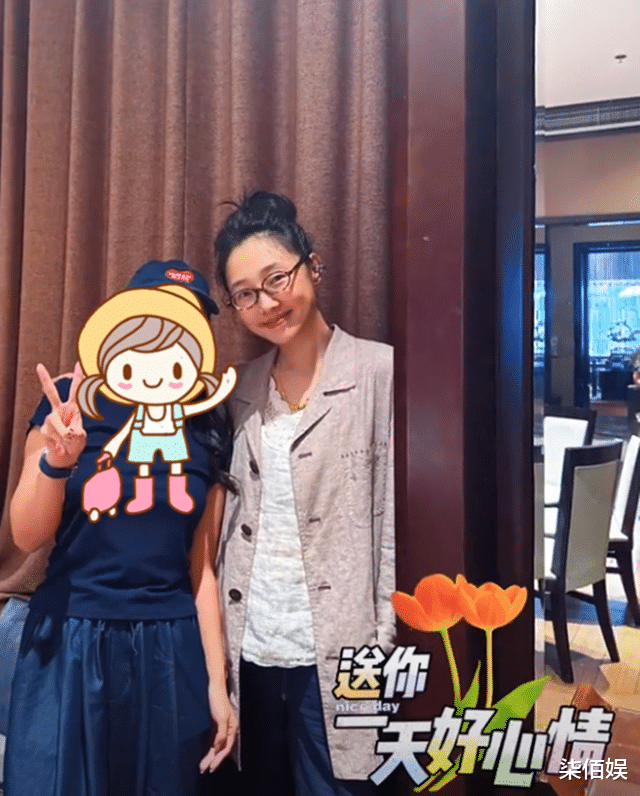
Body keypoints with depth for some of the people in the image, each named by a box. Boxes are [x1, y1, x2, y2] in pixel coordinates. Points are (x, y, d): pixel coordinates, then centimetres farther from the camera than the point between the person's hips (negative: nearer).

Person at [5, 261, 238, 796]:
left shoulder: (210, 432, 1)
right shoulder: (72, 403, -5)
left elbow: (202, 568, 3)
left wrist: (217, 682, 3)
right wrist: (57, 461, -24)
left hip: (170, 651, 2)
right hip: (71, 641, -2)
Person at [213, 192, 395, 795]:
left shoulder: (379, 371, -8)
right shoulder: (243, 389, 7)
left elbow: (397, 524, -9)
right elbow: (232, 521, 9)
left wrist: (384, 651, -10)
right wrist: (222, 642, 7)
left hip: (334, 654, -4)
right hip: (251, 650, 5)